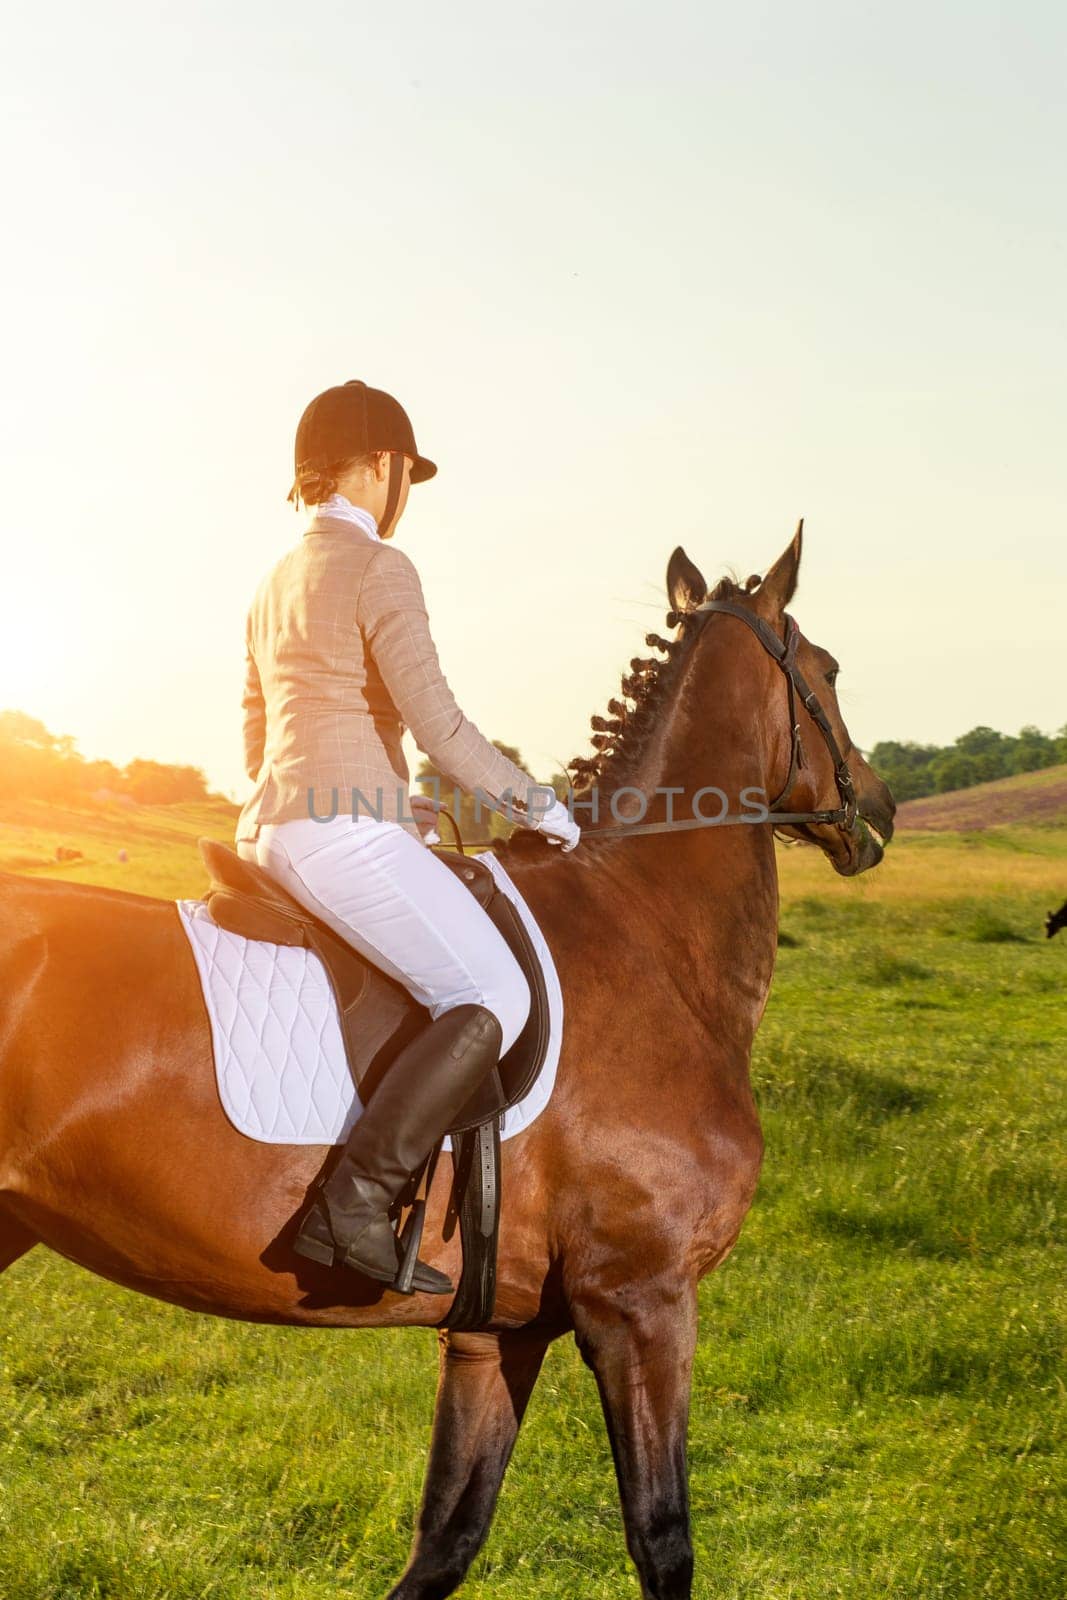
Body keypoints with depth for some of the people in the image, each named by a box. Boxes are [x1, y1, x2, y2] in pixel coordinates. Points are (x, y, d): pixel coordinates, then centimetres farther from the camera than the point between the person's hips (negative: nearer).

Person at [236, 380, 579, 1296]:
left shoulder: (278, 582, 21)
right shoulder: (378, 567, -7)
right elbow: (440, 724, -14)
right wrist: (538, 806, -1)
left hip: (270, 828, 10)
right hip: (341, 835, -10)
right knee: (495, 997, -16)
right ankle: (354, 1201, -26)